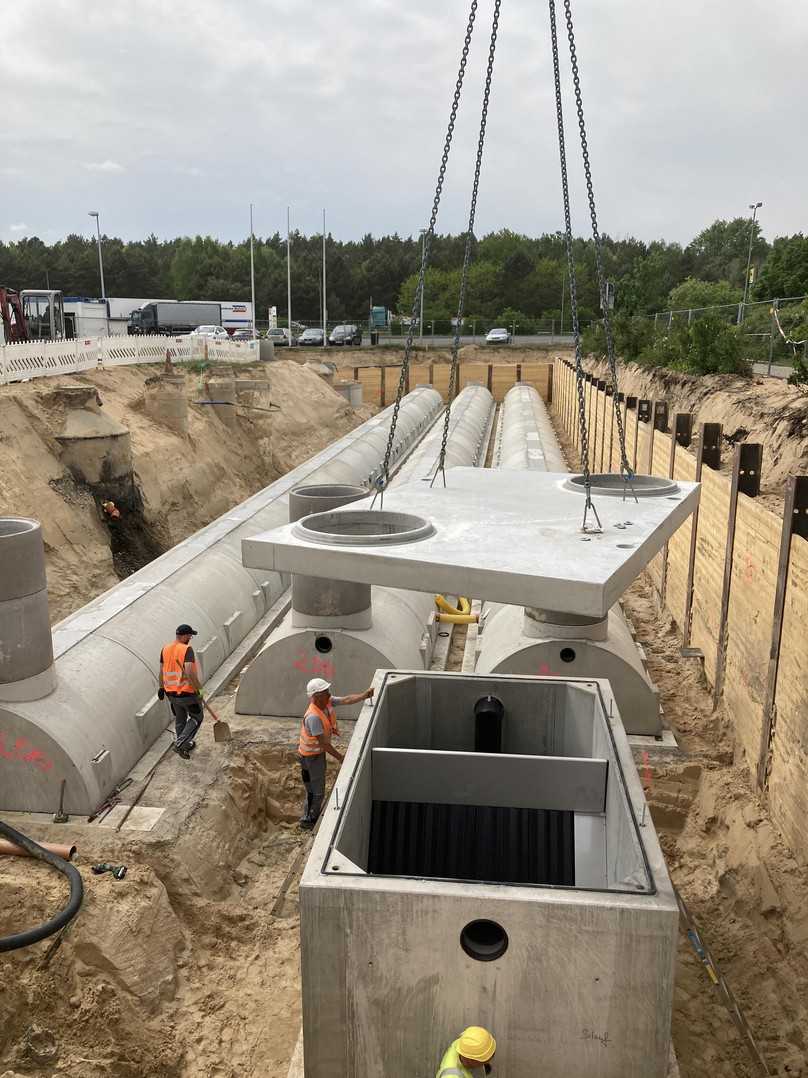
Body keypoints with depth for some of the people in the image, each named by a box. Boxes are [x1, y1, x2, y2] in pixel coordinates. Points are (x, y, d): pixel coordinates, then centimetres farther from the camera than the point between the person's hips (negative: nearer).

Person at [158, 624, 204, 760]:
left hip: (171, 693, 6)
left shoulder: (165, 649, 2)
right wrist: (198, 688, -19)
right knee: (196, 718, 13)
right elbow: (189, 673, -28)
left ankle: (185, 744, 37)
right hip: (187, 693, -6)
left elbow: (162, 672, 10)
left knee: (179, 720, 23)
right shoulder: (187, 649, -18)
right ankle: (179, 744, 3)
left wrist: (161, 688, 23)